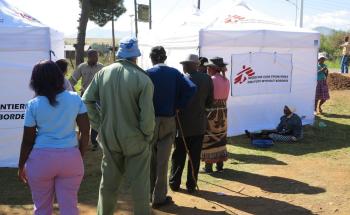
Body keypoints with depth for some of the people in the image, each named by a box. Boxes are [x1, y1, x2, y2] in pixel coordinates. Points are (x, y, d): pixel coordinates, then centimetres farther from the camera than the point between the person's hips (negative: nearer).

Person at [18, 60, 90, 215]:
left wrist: (21, 166, 9)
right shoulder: (75, 99, -1)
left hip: (41, 158, -1)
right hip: (71, 157, 1)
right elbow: (85, 131, 0)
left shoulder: (33, 105, -6)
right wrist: (80, 155, 12)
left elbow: (28, 140, -3)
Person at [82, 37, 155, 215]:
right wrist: (148, 136, -3)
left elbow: (86, 100, 1)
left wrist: (99, 126, 6)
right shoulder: (143, 79, -16)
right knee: (139, 184, 10)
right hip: (135, 140, -4)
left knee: (108, 182, 18)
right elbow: (147, 115, -19)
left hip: (109, 137, 4)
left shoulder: (103, 73, -2)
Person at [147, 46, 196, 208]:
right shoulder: (174, 73, -2)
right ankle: (159, 198, 14)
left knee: (150, 159, 16)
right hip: (168, 121, 1)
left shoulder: (147, 74, -7)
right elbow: (191, 88, -13)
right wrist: (178, 106, -5)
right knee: (162, 161, 8)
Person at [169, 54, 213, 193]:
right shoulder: (207, 79, -3)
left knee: (178, 156, 11)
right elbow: (209, 103, 1)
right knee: (195, 156, 9)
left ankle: (175, 183, 18)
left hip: (182, 124, -2)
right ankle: (191, 185, 13)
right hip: (199, 124, 2)